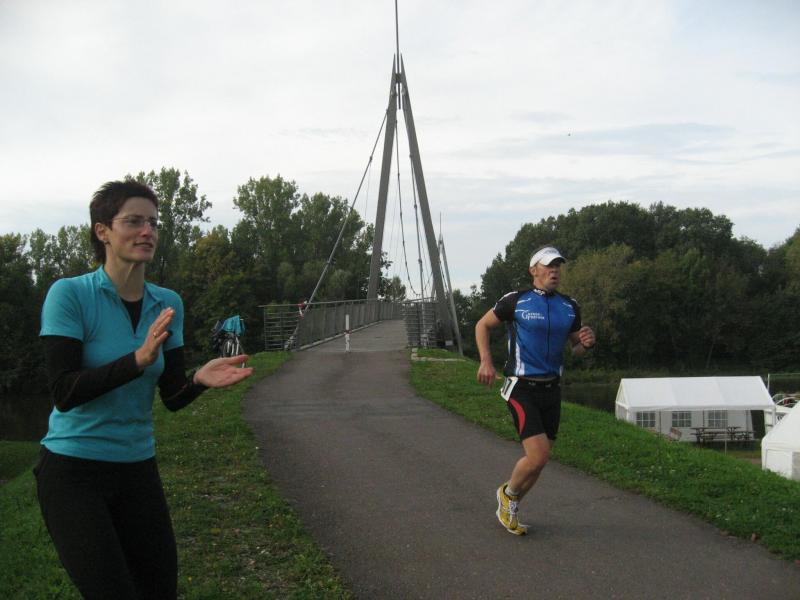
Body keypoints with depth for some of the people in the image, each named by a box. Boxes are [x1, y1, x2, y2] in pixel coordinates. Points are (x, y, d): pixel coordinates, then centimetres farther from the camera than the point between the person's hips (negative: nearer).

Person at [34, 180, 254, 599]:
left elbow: (172, 396, 2)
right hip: (73, 473, -5)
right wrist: (139, 359, -31)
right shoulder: (70, 294, -12)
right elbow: (64, 392, -20)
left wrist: (200, 379, -21)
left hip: (138, 469, 5)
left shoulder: (168, 304, 3)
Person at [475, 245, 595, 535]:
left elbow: (575, 348, 18)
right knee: (537, 456, -16)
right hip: (522, 389, -5)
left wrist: (586, 344, -6)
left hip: (551, 390, 6)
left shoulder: (570, 307, 7)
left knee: (539, 460, 9)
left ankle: (509, 509, 32)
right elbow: (482, 325, 6)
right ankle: (508, 493, 15)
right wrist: (486, 361, -6)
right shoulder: (516, 301, -6)